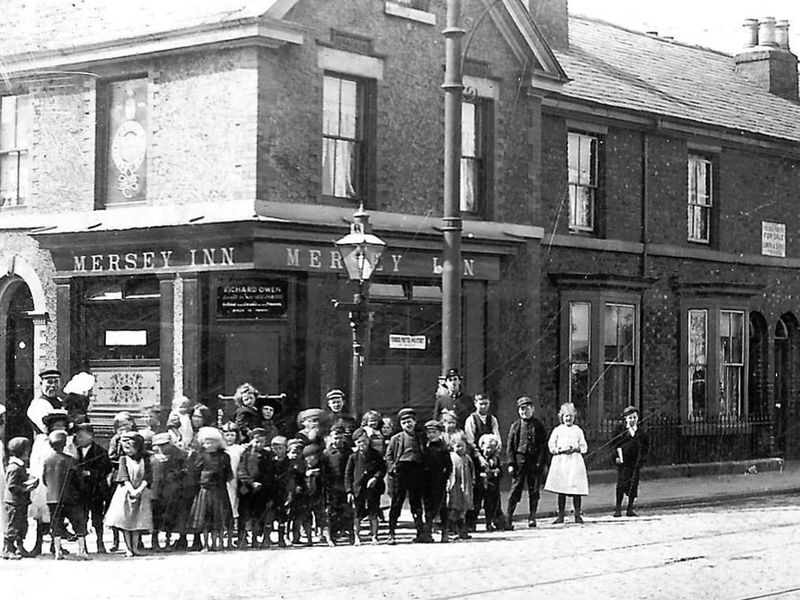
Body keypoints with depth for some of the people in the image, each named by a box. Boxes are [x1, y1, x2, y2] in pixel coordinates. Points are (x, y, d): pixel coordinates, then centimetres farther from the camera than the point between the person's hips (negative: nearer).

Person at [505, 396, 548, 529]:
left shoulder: (538, 426, 6)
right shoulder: (515, 426, 6)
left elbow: (543, 446, 4)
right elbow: (510, 446, 5)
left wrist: (541, 462, -6)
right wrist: (511, 463, -4)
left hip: (535, 461, 1)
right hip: (519, 460, -1)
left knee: (534, 490, 5)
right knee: (515, 489, -4)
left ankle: (532, 517, 14)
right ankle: (508, 518, -3)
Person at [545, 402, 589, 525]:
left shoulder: (578, 430, 10)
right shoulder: (557, 430, 9)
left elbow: (584, 447, 9)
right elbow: (551, 445, 6)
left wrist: (575, 449, -10)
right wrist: (560, 450, -12)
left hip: (575, 461, 0)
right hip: (560, 461, 0)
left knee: (576, 489, -4)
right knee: (561, 490, 1)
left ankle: (577, 515, 5)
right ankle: (560, 515, 7)